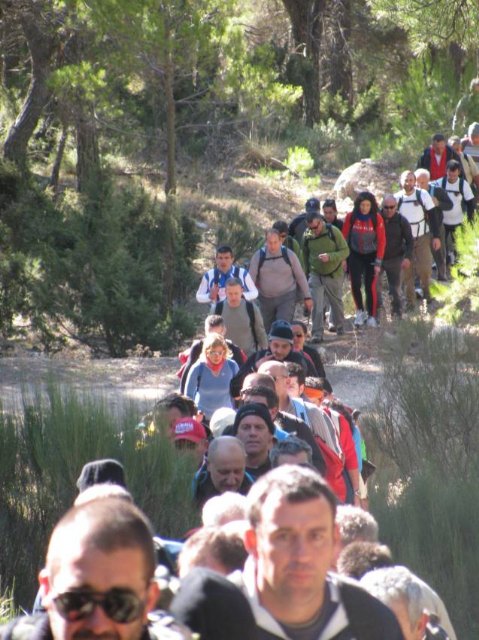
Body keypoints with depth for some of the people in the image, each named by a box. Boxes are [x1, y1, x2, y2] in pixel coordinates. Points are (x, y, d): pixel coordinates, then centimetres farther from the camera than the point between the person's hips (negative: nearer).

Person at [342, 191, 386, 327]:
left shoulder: (377, 218, -14)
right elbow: (344, 237, -3)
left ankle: (372, 316, 10)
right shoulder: (351, 217, -11)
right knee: (355, 284, -5)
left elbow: (381, 241, -10)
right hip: (355, 255, 1)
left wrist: (378, 262, -11)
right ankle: (360, 312, 16)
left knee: (371, 286, -4)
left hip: (371, 255, -1)